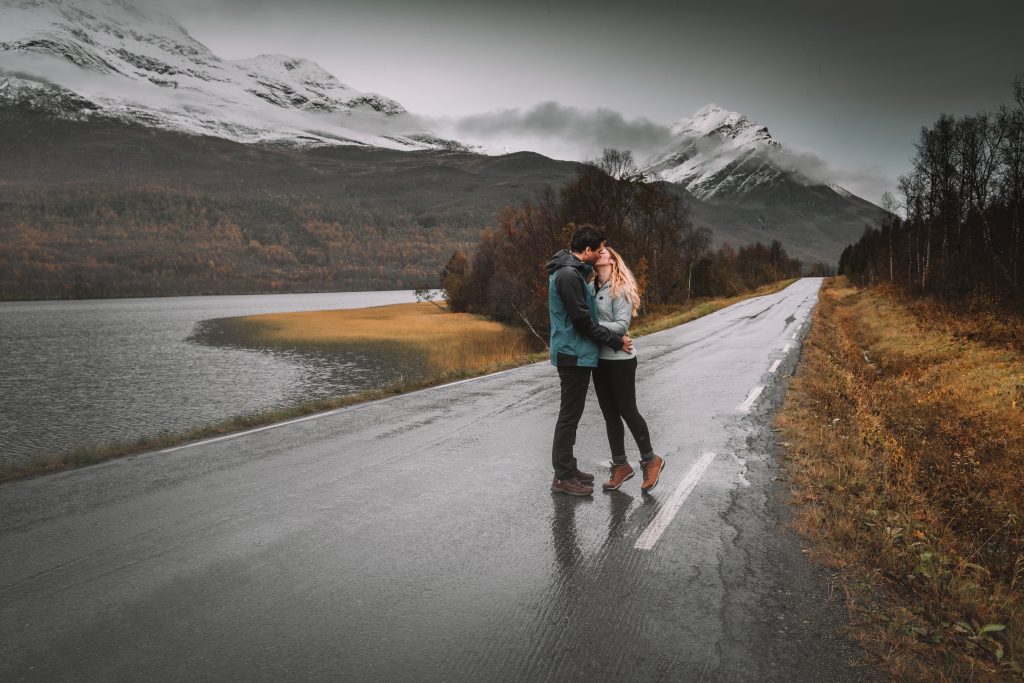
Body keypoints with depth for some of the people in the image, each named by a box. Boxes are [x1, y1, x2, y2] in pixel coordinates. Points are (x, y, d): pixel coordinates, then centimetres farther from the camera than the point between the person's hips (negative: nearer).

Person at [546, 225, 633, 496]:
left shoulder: (573, 271, 13)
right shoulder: (568, 274, -19)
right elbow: (583, 320, -21)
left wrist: (614, 335, 11)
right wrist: (617, 341, -13)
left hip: (576, 353, 10)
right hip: (573, 354, -10)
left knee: (571, 414, 16)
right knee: (569, 415, -3)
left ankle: (567, 468, 26)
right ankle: (562, 477, 5)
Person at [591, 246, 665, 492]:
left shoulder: (620, 288, -11)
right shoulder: (592, 288, 7)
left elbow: (622, 325, -18)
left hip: (620, 360, -6)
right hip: (599, 359, 6)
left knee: (627, 411, 1)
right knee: (609, 414, 11)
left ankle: (651, 461, 20)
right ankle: (620, 465, 23)